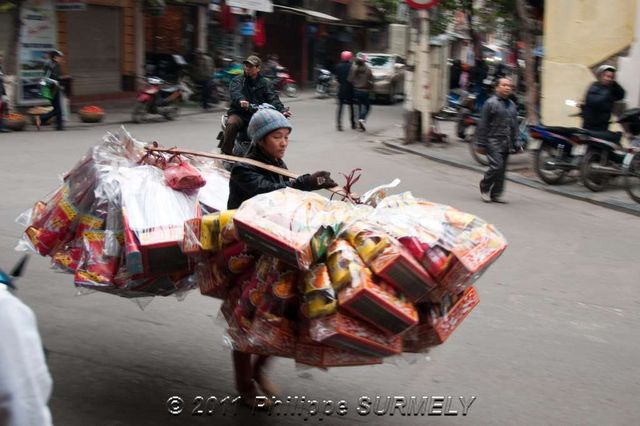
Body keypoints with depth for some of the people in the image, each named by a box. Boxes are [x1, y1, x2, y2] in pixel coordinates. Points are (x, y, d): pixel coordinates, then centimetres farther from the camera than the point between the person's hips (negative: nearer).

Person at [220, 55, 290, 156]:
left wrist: (282, 110, -21)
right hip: (240, 114, -1)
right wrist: (240, 100, -40)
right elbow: (235, 92, -15)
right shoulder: (237, 81, 7)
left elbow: (273, 98, -1)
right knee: (232, 123, -32)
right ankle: (225, 152, -25)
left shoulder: (265, 83, 13)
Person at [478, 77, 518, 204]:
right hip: (493, 141, -6)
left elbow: (514, 125, 20)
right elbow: (483, 124, -7)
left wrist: (515, 142, 13)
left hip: (506, 143, 6)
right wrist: (482, 143, -11)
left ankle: (497, 193, 15)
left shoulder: (512, 105, 15)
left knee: (502, 169, 6)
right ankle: (484, 187, 7)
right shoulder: (491, 103, -5)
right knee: (496, 166, -14)